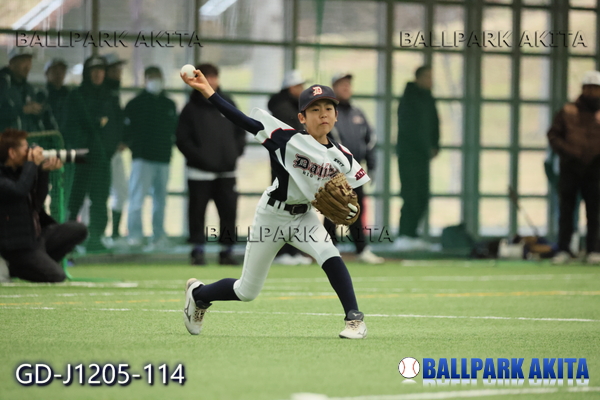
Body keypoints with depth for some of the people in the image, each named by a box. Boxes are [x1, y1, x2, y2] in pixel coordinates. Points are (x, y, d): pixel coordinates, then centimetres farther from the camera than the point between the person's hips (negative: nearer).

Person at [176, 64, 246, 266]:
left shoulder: (228, 104, 10)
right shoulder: (191, 109, -1)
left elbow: (241, 130, 16)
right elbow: (183, 139, -4)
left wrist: (236, 151, 2)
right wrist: (197, 156, -14)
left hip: (226, 171, 3)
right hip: (200, 171, -3)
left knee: (229, 211, 3)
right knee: (197, 211, 0)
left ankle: (227, 251, 11)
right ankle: (198, 251, 8)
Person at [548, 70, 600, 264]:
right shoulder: (568, 111, 5)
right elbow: (553, 135, 4)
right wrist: (568, 152, -10)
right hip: (570, 168, -1)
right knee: (566, 210, -1)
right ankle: (563, 250, 1)